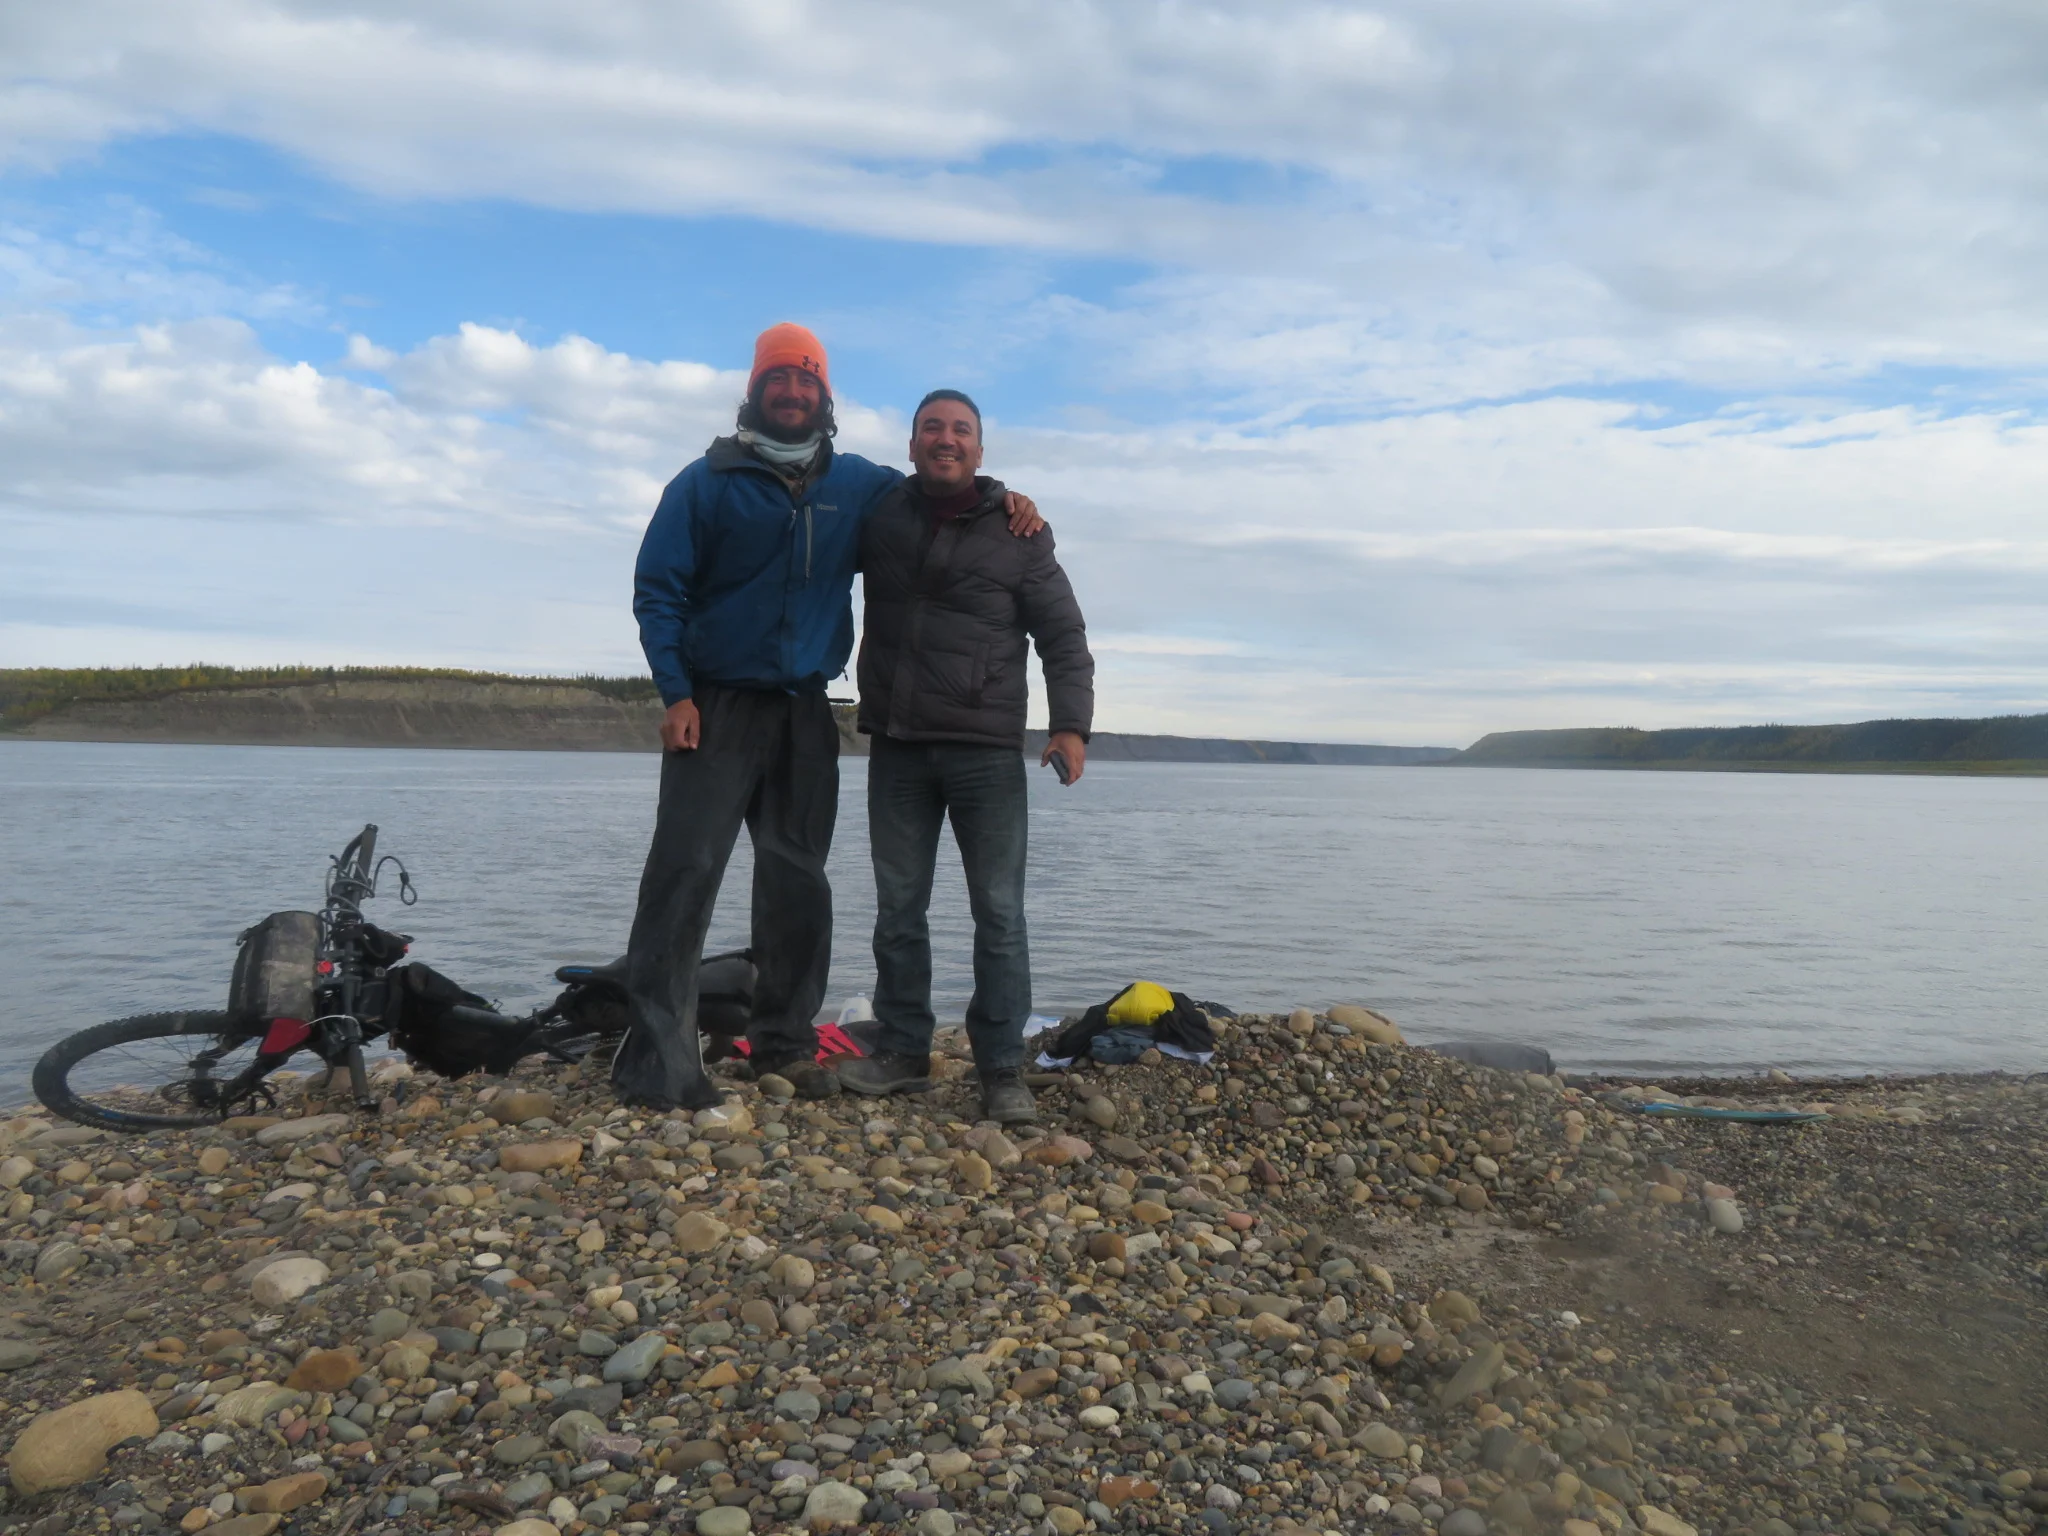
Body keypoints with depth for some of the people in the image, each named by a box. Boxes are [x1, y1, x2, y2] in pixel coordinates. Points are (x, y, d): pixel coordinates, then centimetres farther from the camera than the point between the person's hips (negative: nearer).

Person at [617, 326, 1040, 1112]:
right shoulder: (708, 481, 0)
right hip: (716, 706, -4)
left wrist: (1002, 502, 3)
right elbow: (657, 589, -2)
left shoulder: (858, 484, 10)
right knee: (685, 873, -11)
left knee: (799, 883, 7)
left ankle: (785, 1042, 19)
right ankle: (656, 1060, -7)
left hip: (804, 713, 4)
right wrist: (675, 692, -13)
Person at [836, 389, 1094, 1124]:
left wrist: (1072, 722, -13)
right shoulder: (880, 516, 9)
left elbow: (1063, 636, 0)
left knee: (998, 913, -3)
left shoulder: (1018, 531, 0)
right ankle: (903, 1051, 20)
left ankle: (1002, 1070, 3)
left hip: (987, 750, -3)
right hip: (896, 747, 3)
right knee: (898, 907, 8)